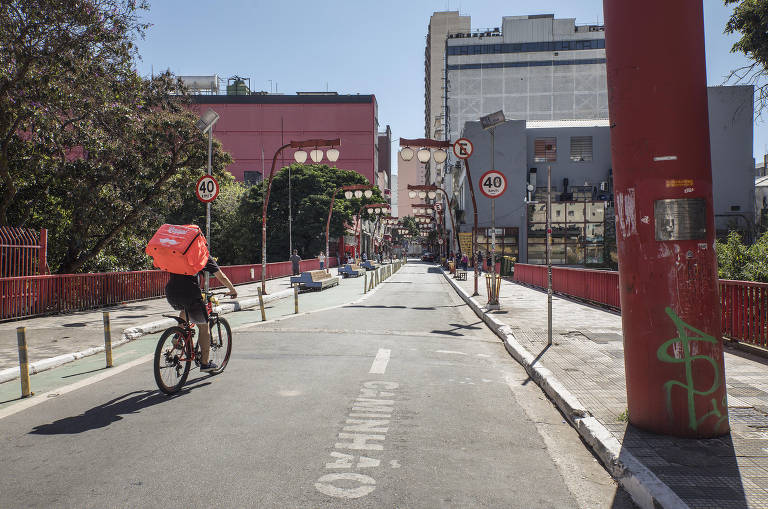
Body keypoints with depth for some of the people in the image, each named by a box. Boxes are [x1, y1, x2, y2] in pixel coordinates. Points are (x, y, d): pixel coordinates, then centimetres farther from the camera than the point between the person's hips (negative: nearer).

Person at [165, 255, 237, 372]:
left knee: (186, 310, 38)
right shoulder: (205, 257, 11)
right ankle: (205, 363, 11)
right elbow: (222, 277, 14)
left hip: (170, 294, 5)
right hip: (190, 294, -5)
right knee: (204, 327, 9)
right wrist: (233, 291, 30)